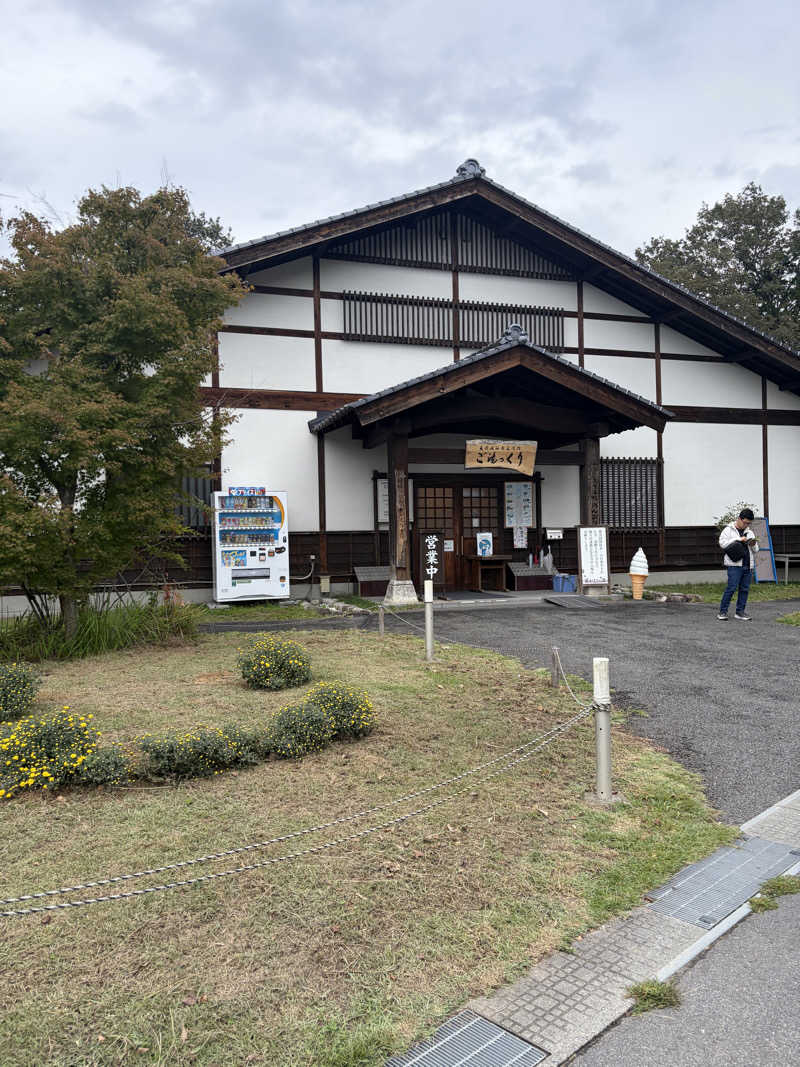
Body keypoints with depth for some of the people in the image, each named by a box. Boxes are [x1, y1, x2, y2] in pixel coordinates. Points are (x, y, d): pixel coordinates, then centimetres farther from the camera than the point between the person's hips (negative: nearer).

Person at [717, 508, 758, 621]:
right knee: (732, 588, -11)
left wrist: (753, 545, -1)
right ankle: (722, 611, -5)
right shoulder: (729, 530, 4)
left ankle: (740, 612, 14)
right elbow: (722, 543, -9)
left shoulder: (750, 532, 20)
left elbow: (756, 550, 22)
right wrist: (738, 539, -13)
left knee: (745, 589, 6)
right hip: (735, 565, -6)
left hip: (748, 565, 6)